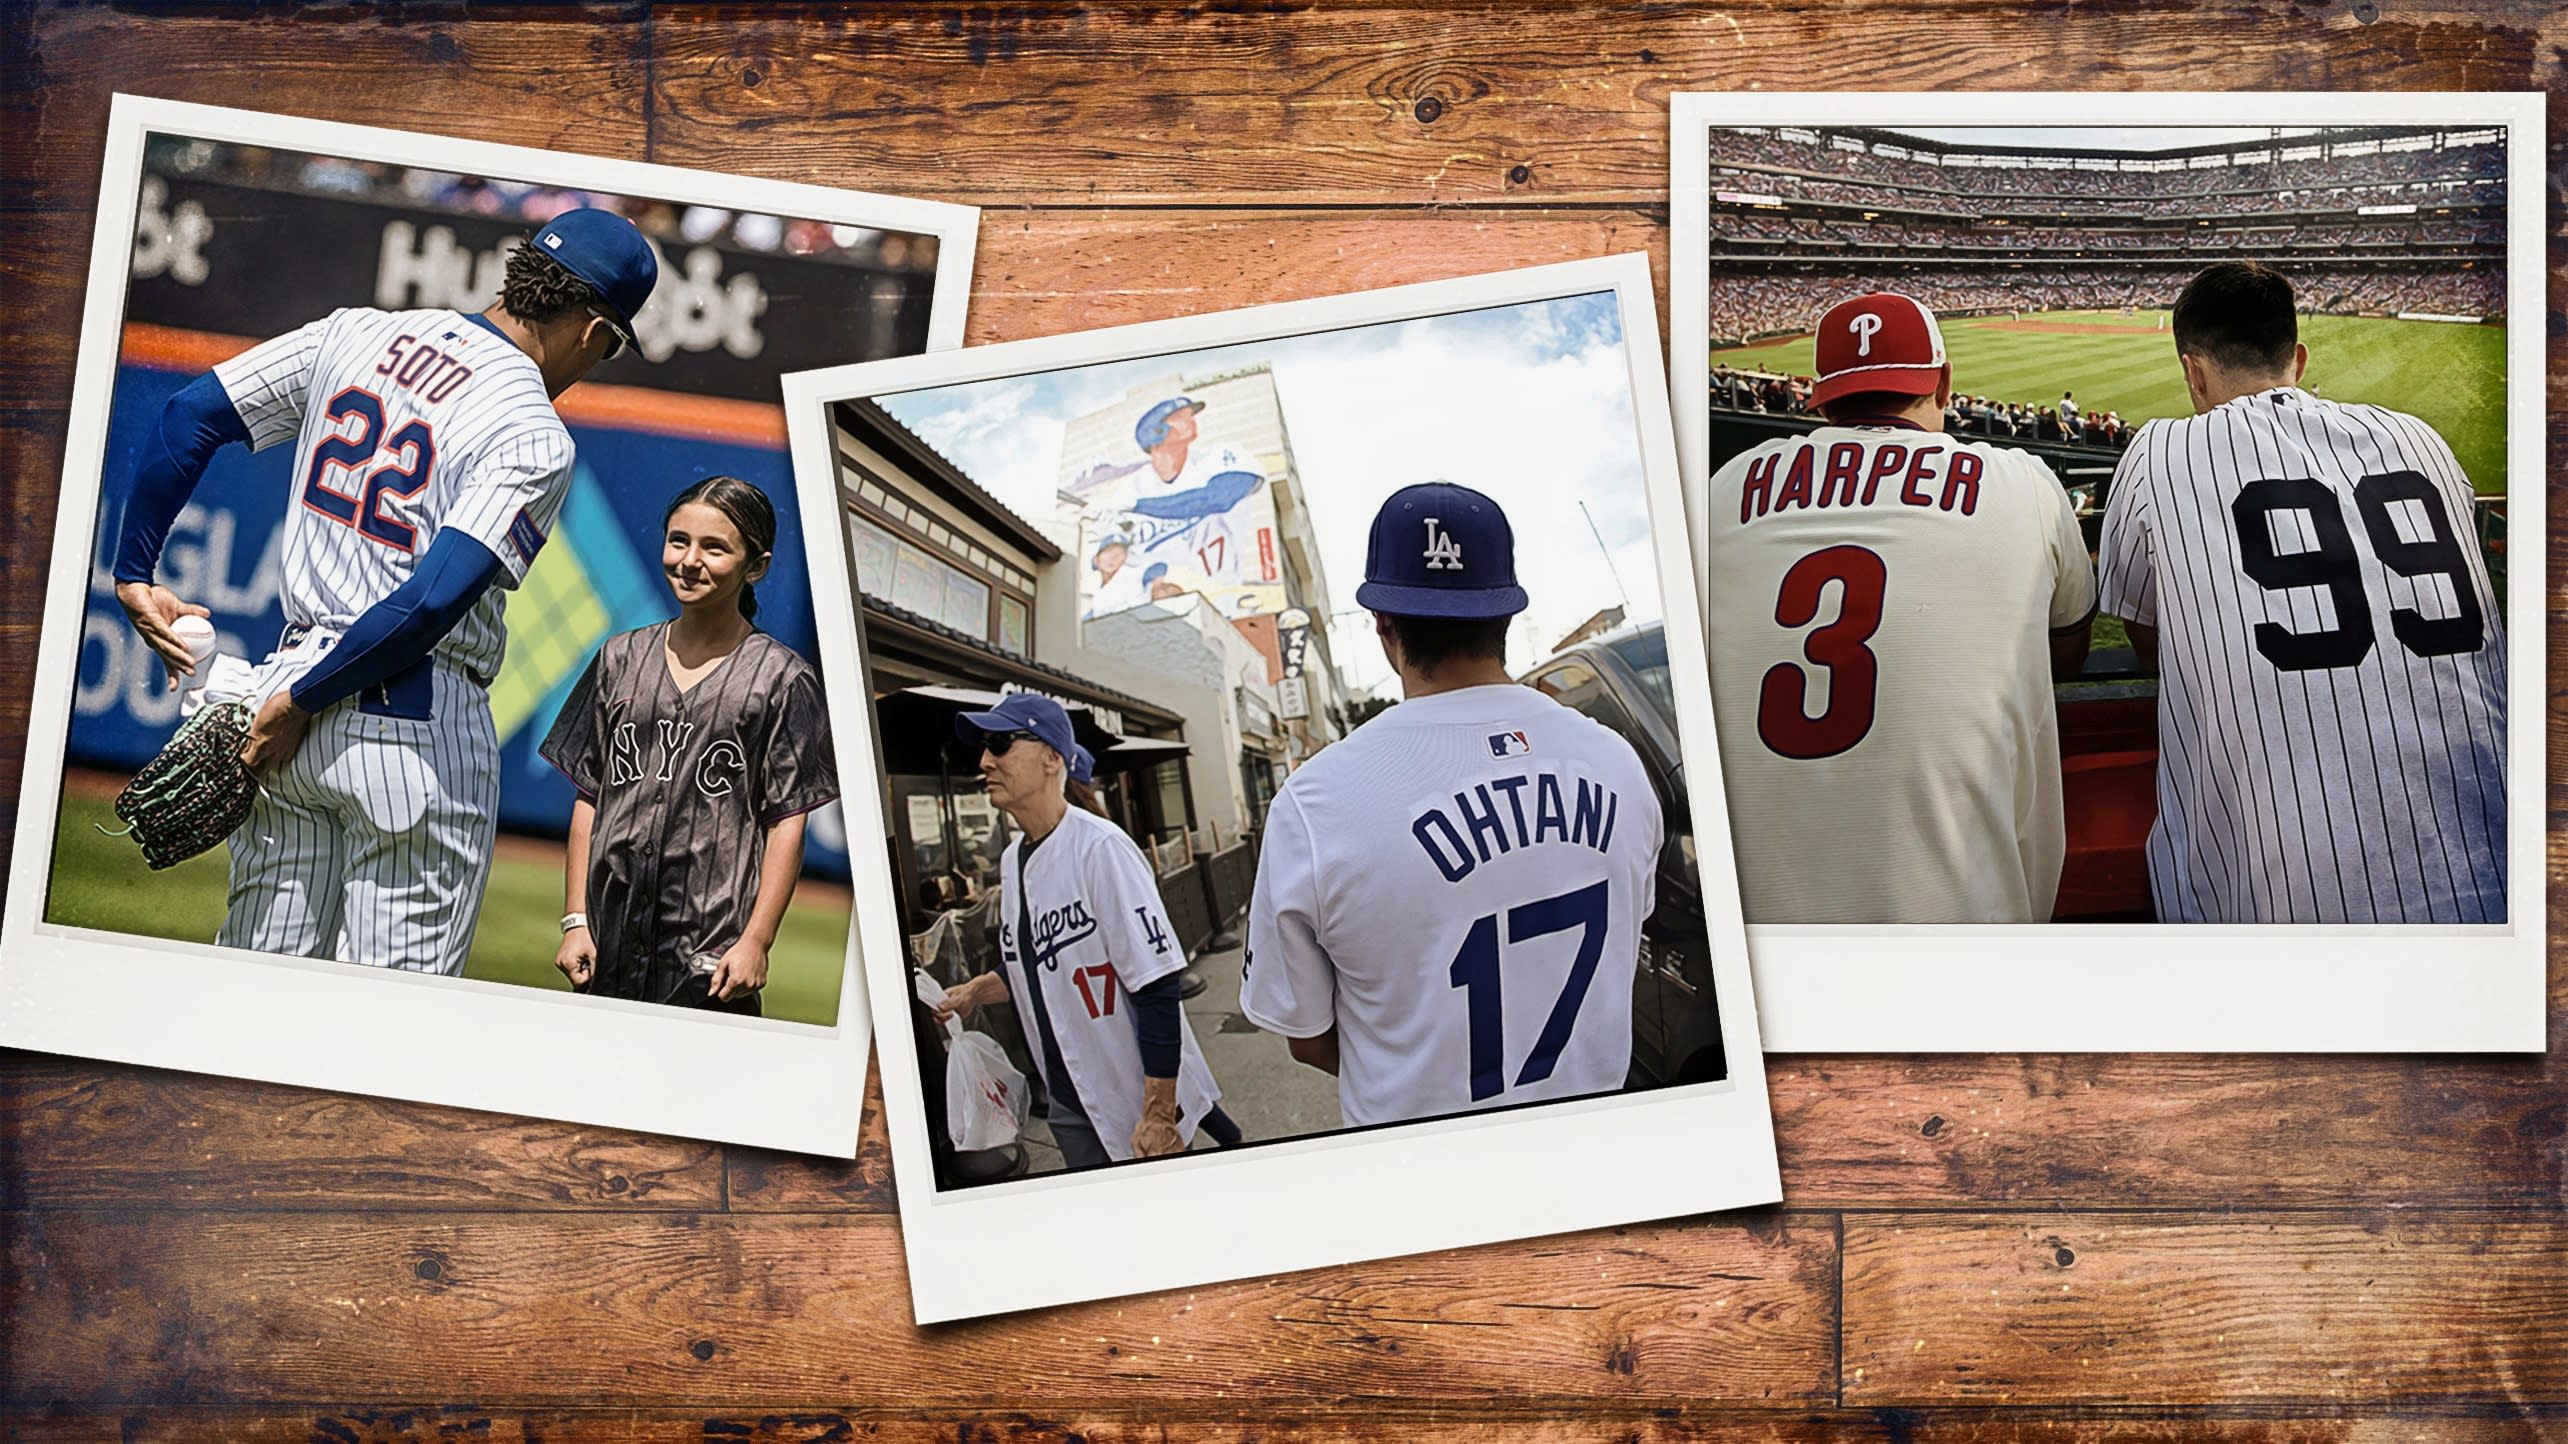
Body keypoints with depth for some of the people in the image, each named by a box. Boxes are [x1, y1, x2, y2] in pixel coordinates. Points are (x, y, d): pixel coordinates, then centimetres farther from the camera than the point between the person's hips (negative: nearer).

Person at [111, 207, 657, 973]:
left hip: (292, 674, 7)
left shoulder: (355, 333, 7)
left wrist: (133, 573, 10)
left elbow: (192, 413, 7)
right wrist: (302, 703, -12)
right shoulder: (536, 440, -13)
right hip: (417, 727, -6)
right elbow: (432, 600, -21)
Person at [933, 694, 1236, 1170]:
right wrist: (977, 991, 3)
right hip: (1072, 1109, 8)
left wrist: (1157, 1116, -23)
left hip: (1142, 1098, -8)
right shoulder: (1012, 859, 8)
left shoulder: (1102, 848, -18)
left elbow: (1155, 988, -21)